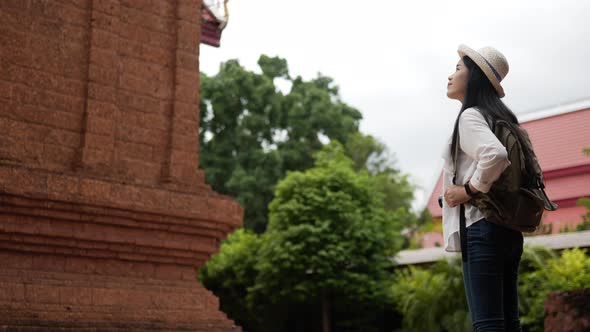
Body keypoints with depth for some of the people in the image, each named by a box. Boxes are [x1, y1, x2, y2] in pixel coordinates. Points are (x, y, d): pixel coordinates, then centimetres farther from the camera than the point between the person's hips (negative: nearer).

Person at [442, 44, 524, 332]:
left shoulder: (470, 116, -9)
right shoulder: (500, 117, 19)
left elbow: (495, 155, -29)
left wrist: (469, 190, -15)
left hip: (482, 228, -9)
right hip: (508, 230, 9)